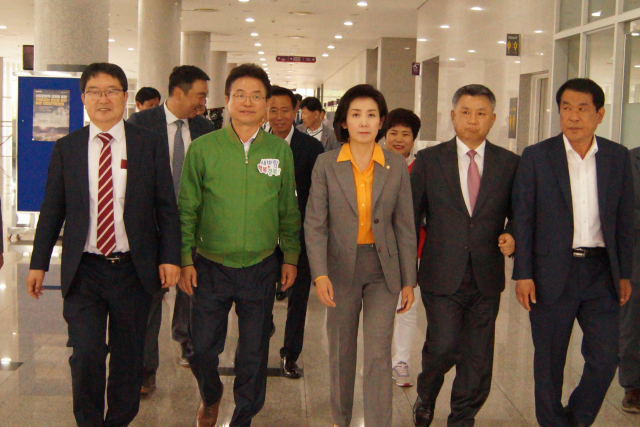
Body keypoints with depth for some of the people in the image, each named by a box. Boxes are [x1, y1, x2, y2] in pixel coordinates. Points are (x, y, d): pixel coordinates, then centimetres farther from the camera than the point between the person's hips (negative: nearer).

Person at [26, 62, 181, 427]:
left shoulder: (150, 144, 1)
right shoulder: (66, 148, 4)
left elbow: (166, 206, 1)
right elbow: (52, 210, 8)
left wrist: (170, 257, -6)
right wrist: (39, 263, 6)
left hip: (134, 270, 0)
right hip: (83, 272, 0)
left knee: (129, 357, 11)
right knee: (86, 354, -8)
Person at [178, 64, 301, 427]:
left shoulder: (281, 151, 1)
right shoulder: (203, 148, -4)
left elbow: (289, 210, 8)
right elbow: (187, 209, 0)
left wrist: (291, 257, 7)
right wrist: (185, 259, -2)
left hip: (261, 268, 1)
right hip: (211, 267, -1)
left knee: (254, 352, 10)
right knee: (202, 348, 8)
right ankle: (211, 397, 40)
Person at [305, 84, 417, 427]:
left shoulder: (396, 166, -1)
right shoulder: (326, 164, -5)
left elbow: (404, 226, 2)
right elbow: (315, 224, -7)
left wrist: (408, 280, 1)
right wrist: (320, 274, -18)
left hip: (383, 269, 0)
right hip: (342, 267, 0)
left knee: (378, 355, -4)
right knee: (341, 351, 13)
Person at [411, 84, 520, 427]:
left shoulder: (509, 164, 5)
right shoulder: (429, 160, 2)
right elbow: (412, 218, 4)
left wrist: (512, 235, -10)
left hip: (487, 279, 2)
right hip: (442, 276, -2)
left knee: (478, 360, 8)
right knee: (444, 347, -9)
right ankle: (425, 397, 23)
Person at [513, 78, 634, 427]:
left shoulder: (618, 157, 5)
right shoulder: (536, 156, -2)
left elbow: (624, 220, 9)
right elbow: (522, 219, -2)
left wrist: (624, 273, 8)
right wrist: (523, 274, -7)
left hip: (601, 273, 2)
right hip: (552, 273, -2)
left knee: (605, 358, 2)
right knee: (549, 362, 8)